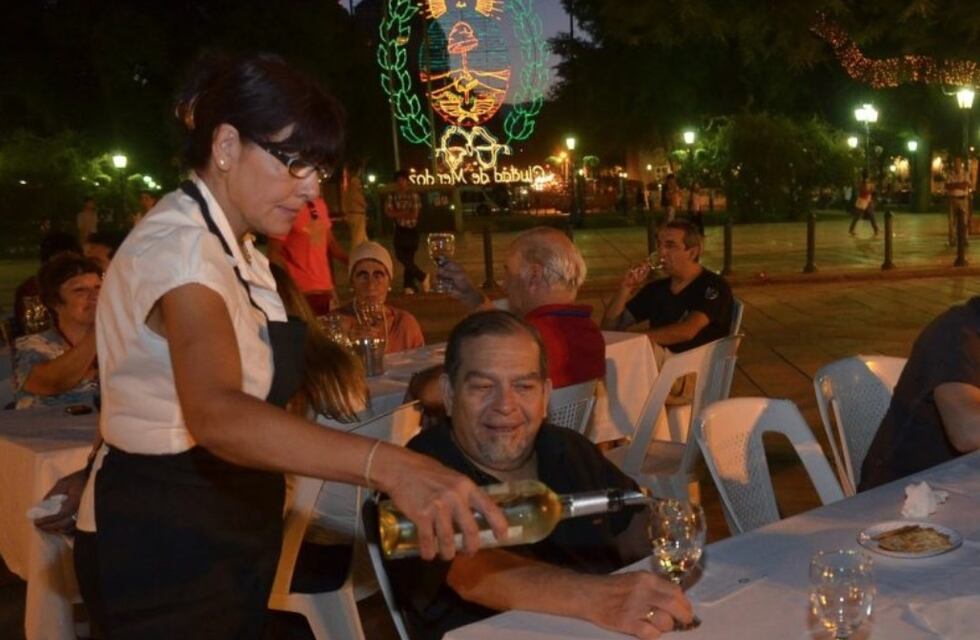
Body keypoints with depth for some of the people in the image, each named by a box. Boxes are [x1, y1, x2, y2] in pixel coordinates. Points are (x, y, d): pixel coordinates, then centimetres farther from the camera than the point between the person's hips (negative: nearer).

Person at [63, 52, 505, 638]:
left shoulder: (237, 250, 8)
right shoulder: (178, 245, -24)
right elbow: (217, 414, -44)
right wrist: (390, 465, -55)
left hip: (224, 538, 9)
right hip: (162, 546, -9)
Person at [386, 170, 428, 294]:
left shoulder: (414, 195, -5)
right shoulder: (392, 196, 4)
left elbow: (414, 214, -10)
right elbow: (388, 212, -5)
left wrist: (398, 214, -10)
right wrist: (405, 213, -14)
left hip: (412, 230, -3)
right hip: (400, 230, 3)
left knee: (409, 258, -1)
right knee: (401, 256, -4)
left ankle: (409, 285, 10)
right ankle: (422, 277, 9)